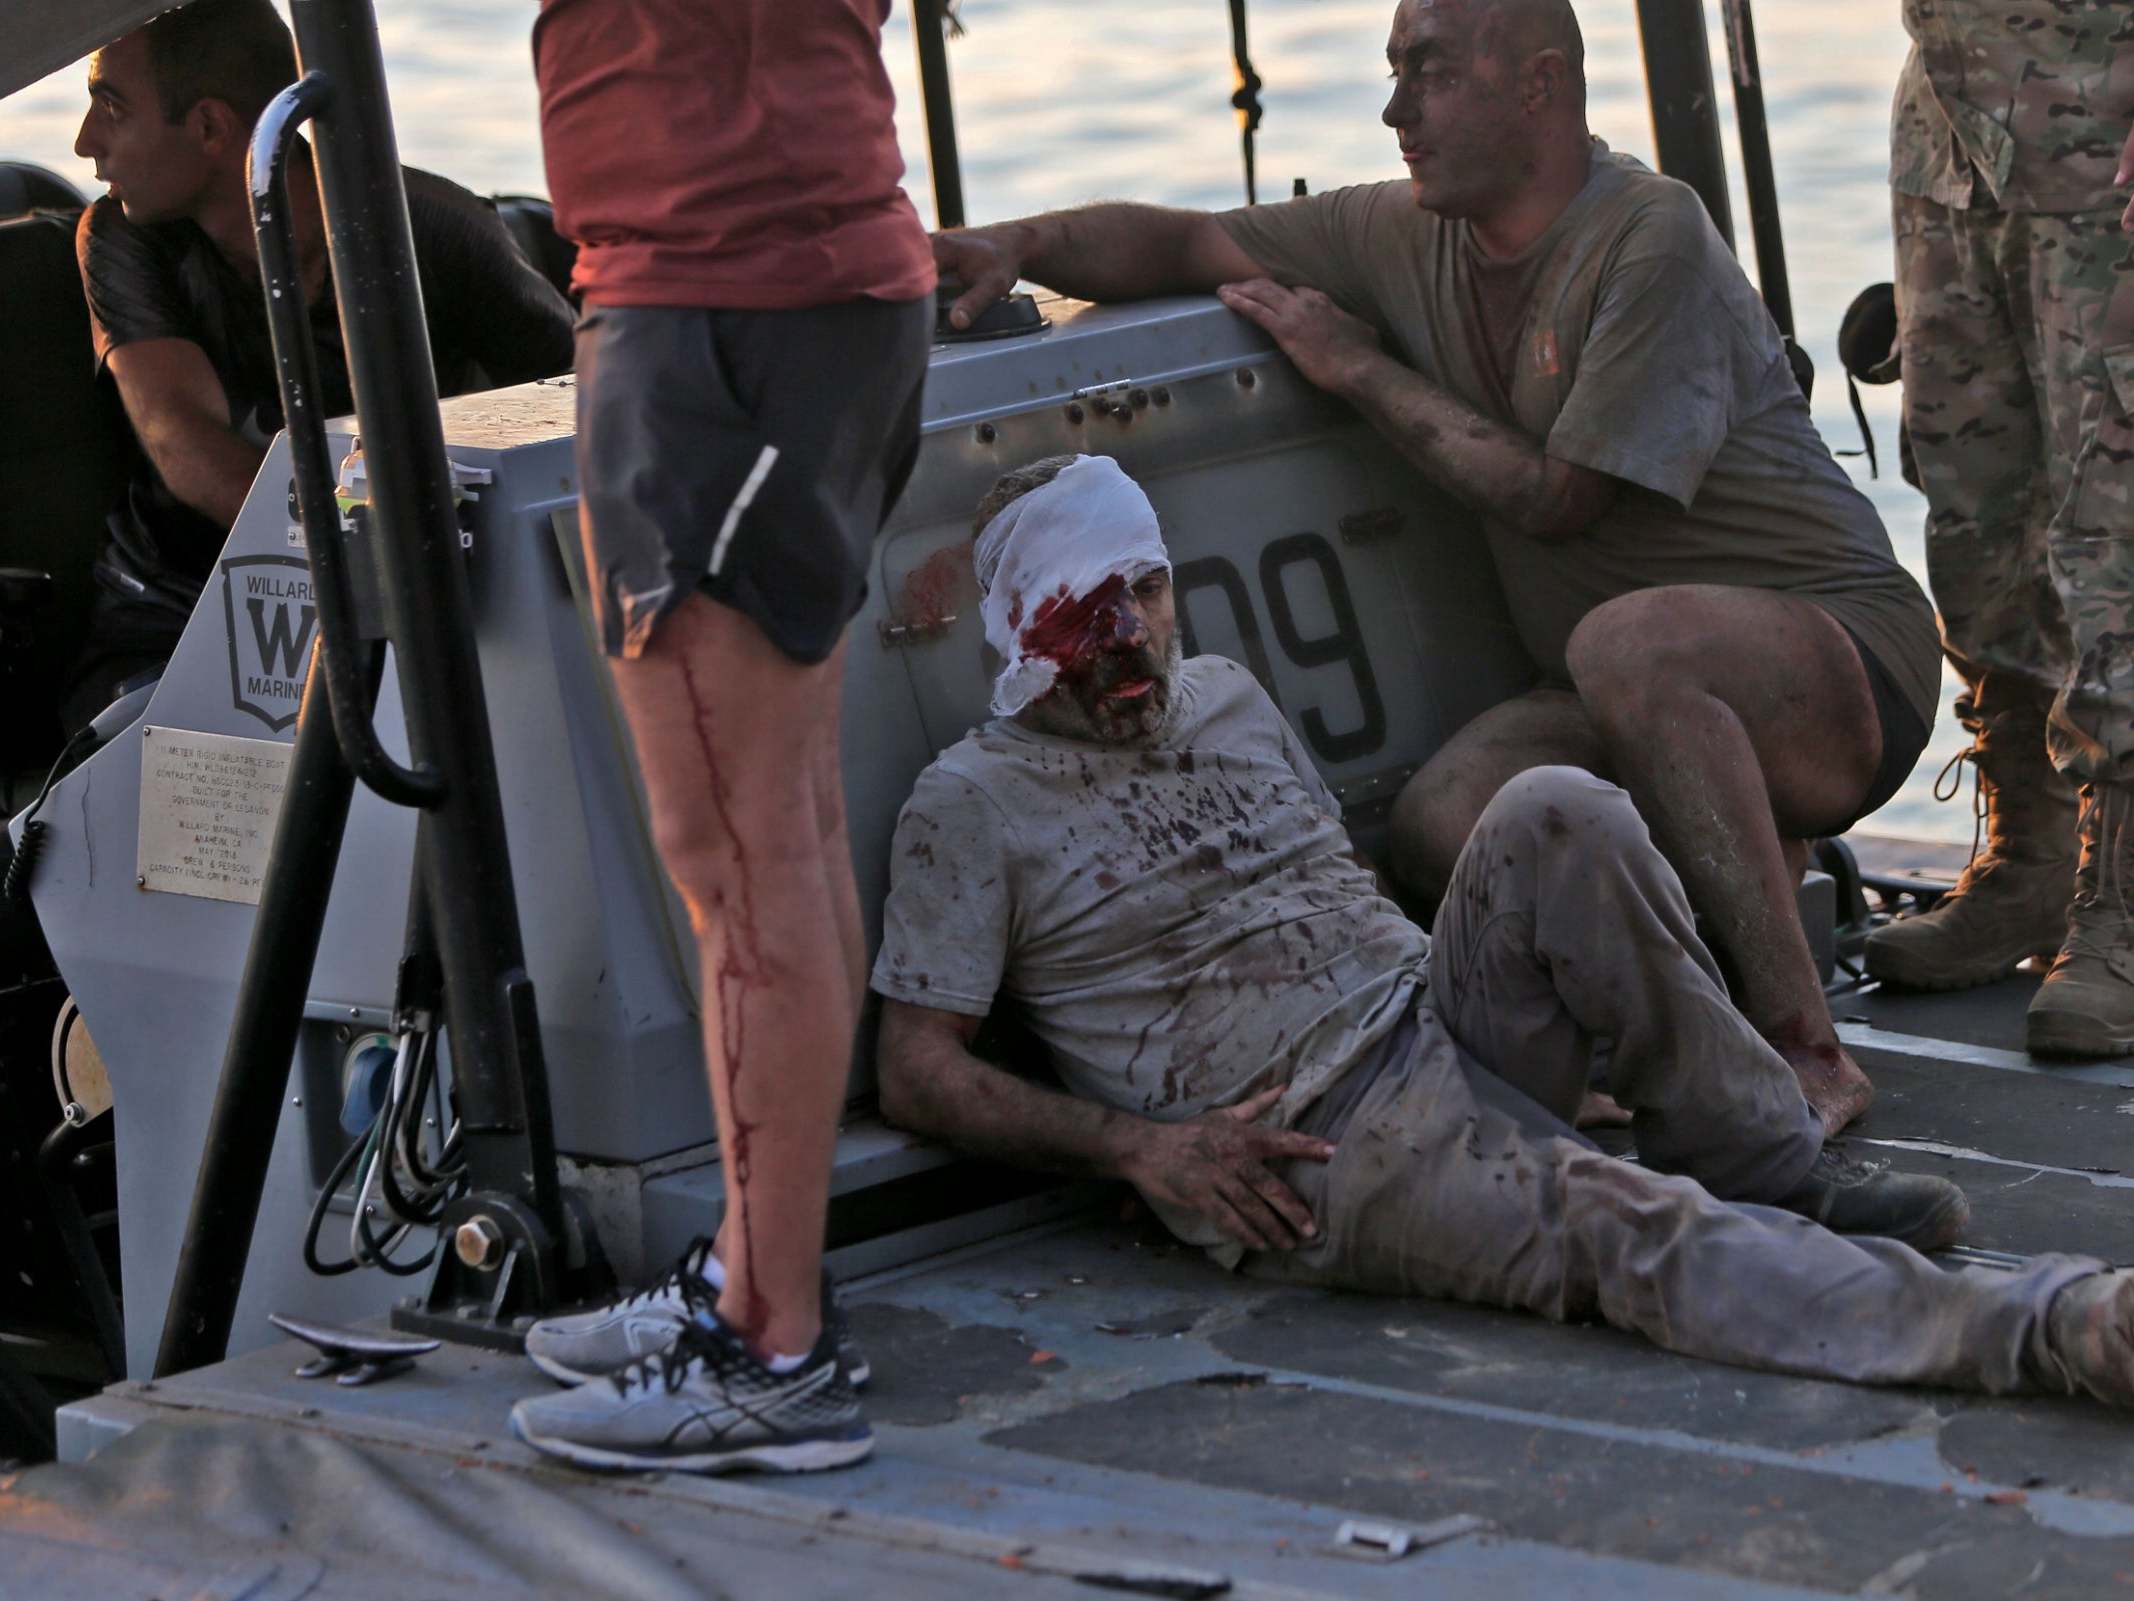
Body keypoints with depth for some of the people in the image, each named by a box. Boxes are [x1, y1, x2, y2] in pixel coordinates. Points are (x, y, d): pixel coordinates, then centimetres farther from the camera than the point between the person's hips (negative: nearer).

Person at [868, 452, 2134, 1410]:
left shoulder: (1228, 698, 22)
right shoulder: (973, 808, 2)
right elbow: (916, 1073, -2)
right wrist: (1139, 1146, -13)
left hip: (1436, 1014, 6)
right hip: (1316, 1151, -6)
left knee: (1556, 814, -22)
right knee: (1619, 1223, -31)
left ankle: (1764, 1159, -15)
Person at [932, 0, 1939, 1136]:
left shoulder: (1650, 237, -15)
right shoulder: (1410, 236, 9)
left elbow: (1555, 495, -16)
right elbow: (1182, 244, 12)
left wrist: (1363, 370, -8)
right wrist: (1017, 247, -7)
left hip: (1843, 647, -6)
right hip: (1633, 703, 6)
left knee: (1630, 641, -40)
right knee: (1443, 821, -25)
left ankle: (1808, 1051, -33)